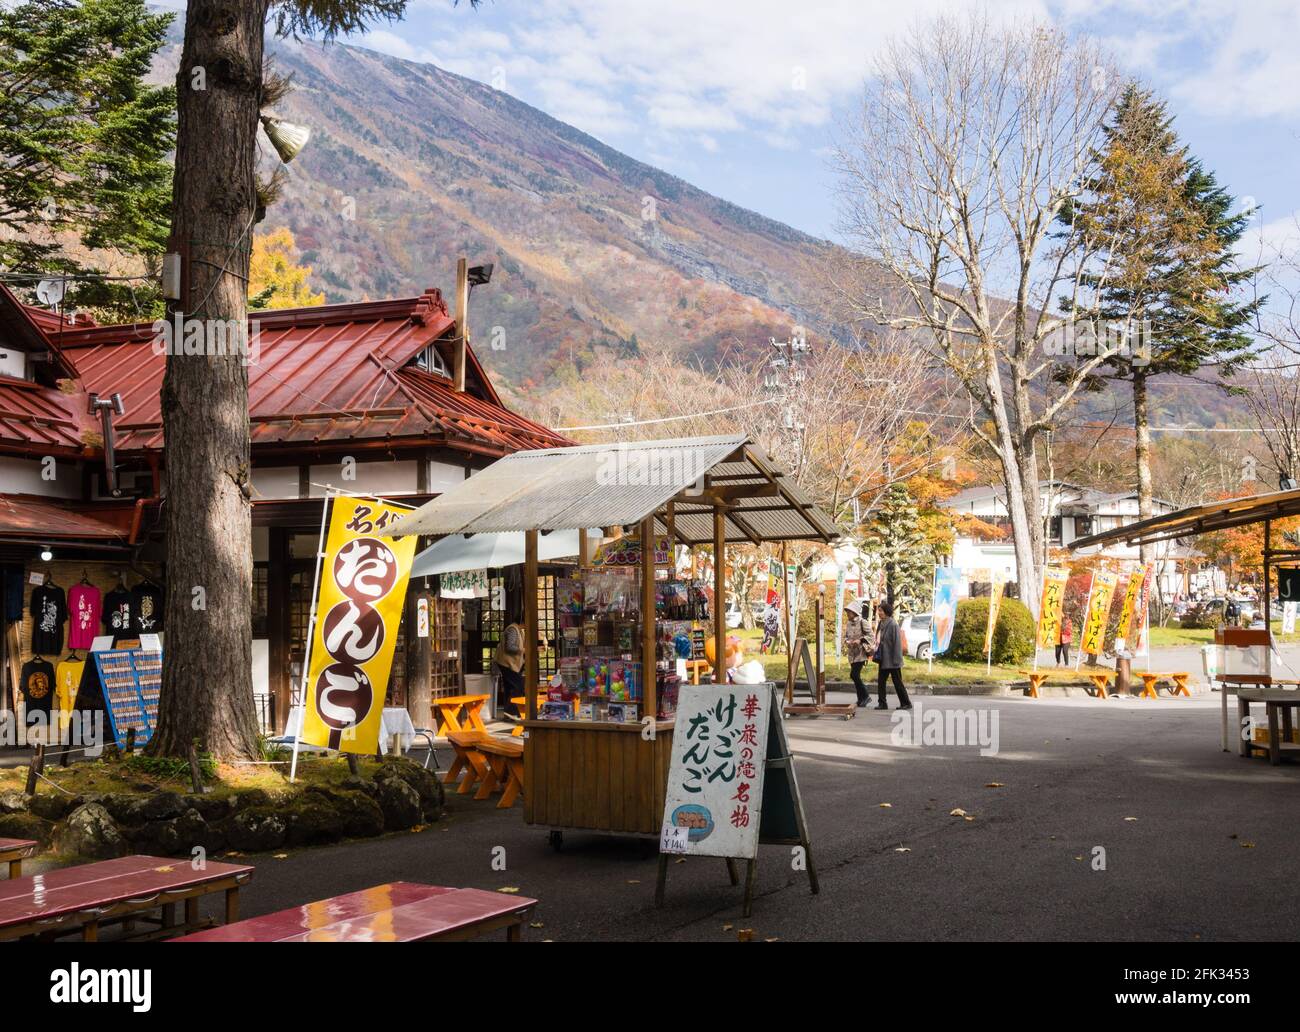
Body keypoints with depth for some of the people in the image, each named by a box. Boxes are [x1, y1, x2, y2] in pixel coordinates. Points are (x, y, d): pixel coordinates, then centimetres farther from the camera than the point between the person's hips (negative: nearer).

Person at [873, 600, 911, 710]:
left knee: (897, 682, 2)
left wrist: (896, 660, -19)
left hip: (892, 660, -8)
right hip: (883, 659, 8)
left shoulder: (893, 625, -17)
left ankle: (906, 703, 13)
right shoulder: (881, 624, 8)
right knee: (880, 681, 5)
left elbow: (897, 643, -18)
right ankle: (882, 703, 11)